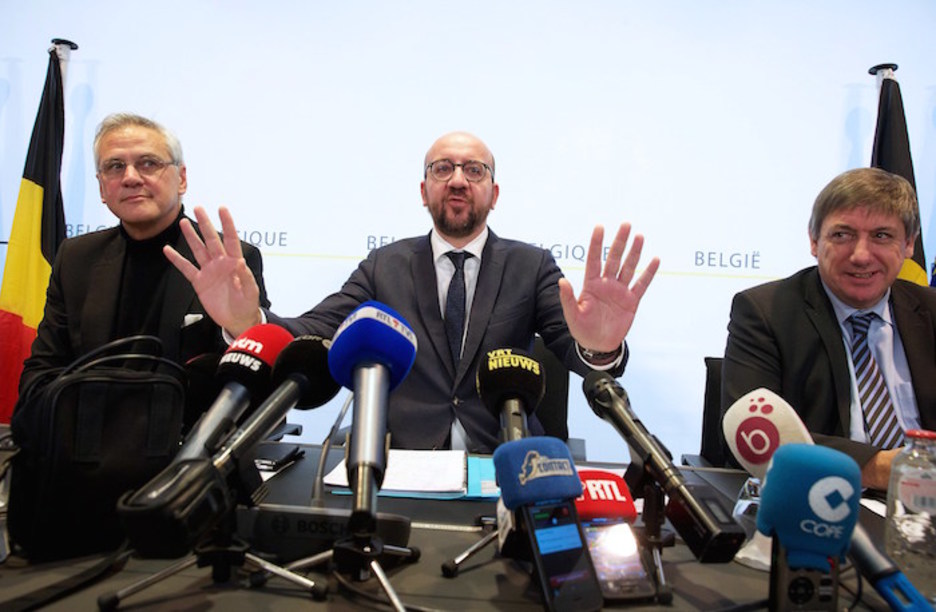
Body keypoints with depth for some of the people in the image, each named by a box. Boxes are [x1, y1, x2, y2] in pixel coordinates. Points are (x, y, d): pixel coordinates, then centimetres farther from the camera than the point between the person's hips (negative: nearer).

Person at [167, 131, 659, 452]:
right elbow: (313, 336, -3)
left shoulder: (531, 266, 4)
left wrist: (600, 348, -33)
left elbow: (572, 350, -8)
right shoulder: (385, 267, 7)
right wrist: (246, 322, -25)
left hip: (506, 469, 1)